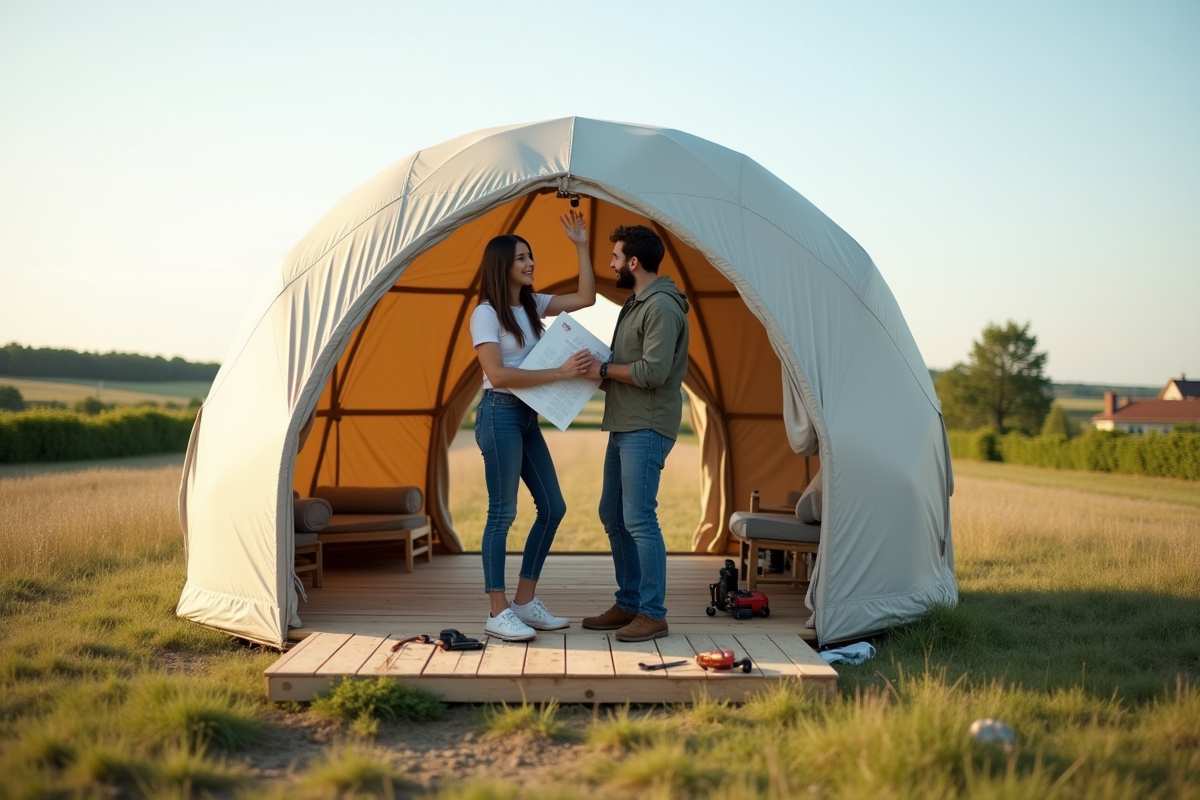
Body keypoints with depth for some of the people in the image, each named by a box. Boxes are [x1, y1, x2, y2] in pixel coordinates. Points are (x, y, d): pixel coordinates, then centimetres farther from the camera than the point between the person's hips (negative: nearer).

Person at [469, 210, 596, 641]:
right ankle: (498, 613, 2)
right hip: (500, 415, -9)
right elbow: (498, 375, -20)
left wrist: (581, 247, 7)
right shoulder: (486, 314, -10)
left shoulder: (532, 305, 13)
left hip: (528, 417, 9)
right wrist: (560, 372, -22)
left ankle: (525, 602, 17)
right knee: (502, 513, -6)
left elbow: (586, 298, 14)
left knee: (552, 506, 9)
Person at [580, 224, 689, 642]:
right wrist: (601, 371, 5)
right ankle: (628, 604, 24)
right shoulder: (635, 305, 18)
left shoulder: (662, 307, -14)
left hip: (647, 428, -11)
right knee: (613, 515, 14)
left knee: (639, 519, -10)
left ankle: (653, 614, -2)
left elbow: (653, 372, -23)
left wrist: (604, 370, -13)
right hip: (625, 425, 11)